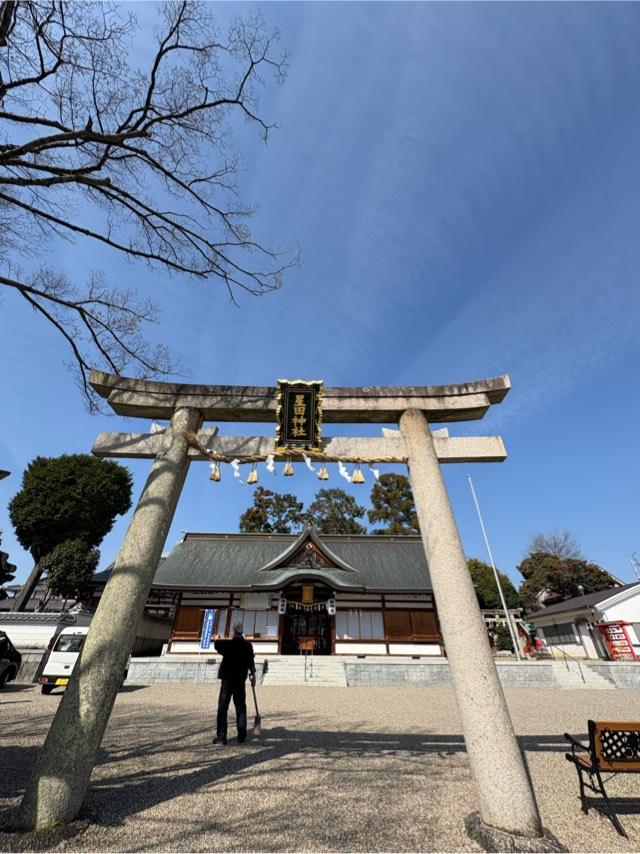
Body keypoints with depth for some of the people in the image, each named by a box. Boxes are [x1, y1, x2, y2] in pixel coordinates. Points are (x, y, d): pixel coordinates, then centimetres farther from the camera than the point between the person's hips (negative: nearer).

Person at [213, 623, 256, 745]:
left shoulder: (228, 644, -10)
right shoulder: (248, 645, -4)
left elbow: (216, 644, 9)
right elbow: (251, 662, 2)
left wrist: (217, 638, 30)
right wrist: (253, 675, 14)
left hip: (227, 679, -3)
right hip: (241, 680, 3)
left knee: (222, 708, 7)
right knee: (241, 708, 14)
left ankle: (221, 737, 6)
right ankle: (241, 736, 18)